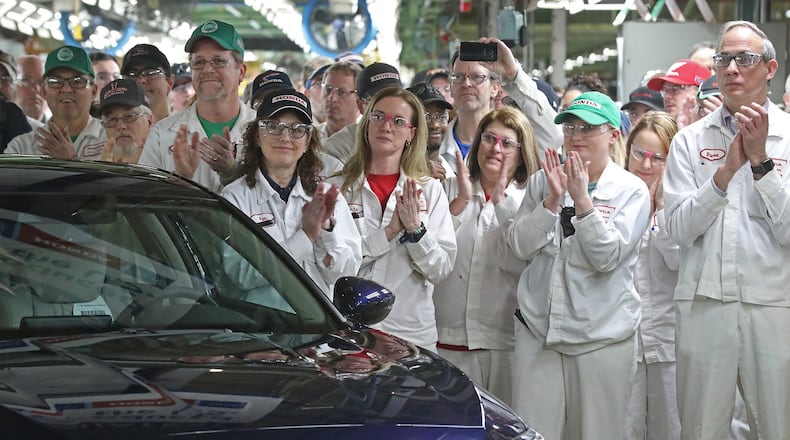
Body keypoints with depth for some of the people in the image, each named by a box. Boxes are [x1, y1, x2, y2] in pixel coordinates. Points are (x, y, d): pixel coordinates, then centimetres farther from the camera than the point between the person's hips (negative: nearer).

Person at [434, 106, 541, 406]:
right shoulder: (451, 190, 11)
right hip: (449, 337, 1)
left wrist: (501, 202, -11)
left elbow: (518, 264, -10)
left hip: (505, 341, -1)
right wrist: (461, 201, -8)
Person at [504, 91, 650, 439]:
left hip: (602, 337, -2)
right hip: (537, 330, 2)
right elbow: (520, 246, 0)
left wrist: (582, 200, -19)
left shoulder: (631, 190, -1)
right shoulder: (542, 181, 8)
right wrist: (552, 200, -12)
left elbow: (608, 257, -12)